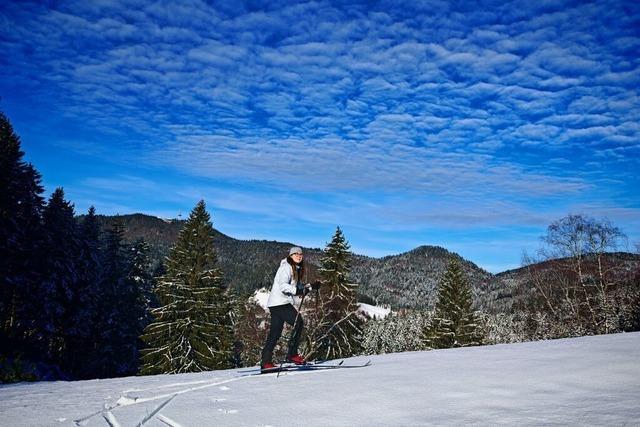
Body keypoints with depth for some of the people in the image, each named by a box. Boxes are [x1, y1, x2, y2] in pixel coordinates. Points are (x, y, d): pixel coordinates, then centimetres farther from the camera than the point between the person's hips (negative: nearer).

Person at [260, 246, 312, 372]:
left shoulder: (296, 269, 20)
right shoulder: (286, 267, -10)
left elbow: (295, 285, 24)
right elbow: (283, 286, -22)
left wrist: (307, 286, 9)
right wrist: (298, 290, -32)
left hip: (283, 302, 10)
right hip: (279, 302, -10)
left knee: (275, 333, 9)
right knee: (298, 323, -13)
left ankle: (266, 361, 11)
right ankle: (292, 354, -9)